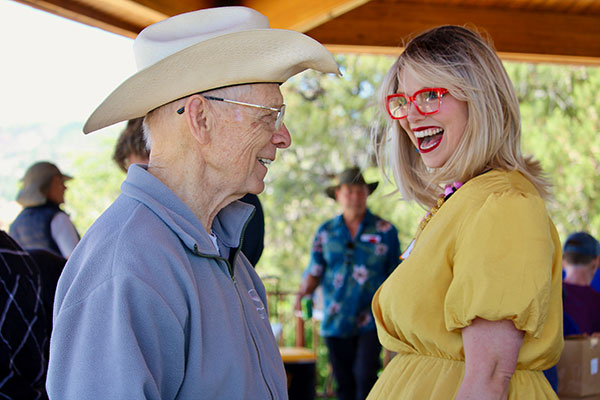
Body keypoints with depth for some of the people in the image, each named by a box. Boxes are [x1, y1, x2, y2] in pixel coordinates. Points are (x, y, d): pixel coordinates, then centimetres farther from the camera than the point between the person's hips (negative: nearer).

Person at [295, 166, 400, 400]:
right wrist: (303, 293, -7)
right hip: (335, 322, 3)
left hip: (371, 321, -3)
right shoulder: (326, 232, 9)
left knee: (365, 377, -14)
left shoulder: (385, 231, 3)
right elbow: (315, 272, 12)